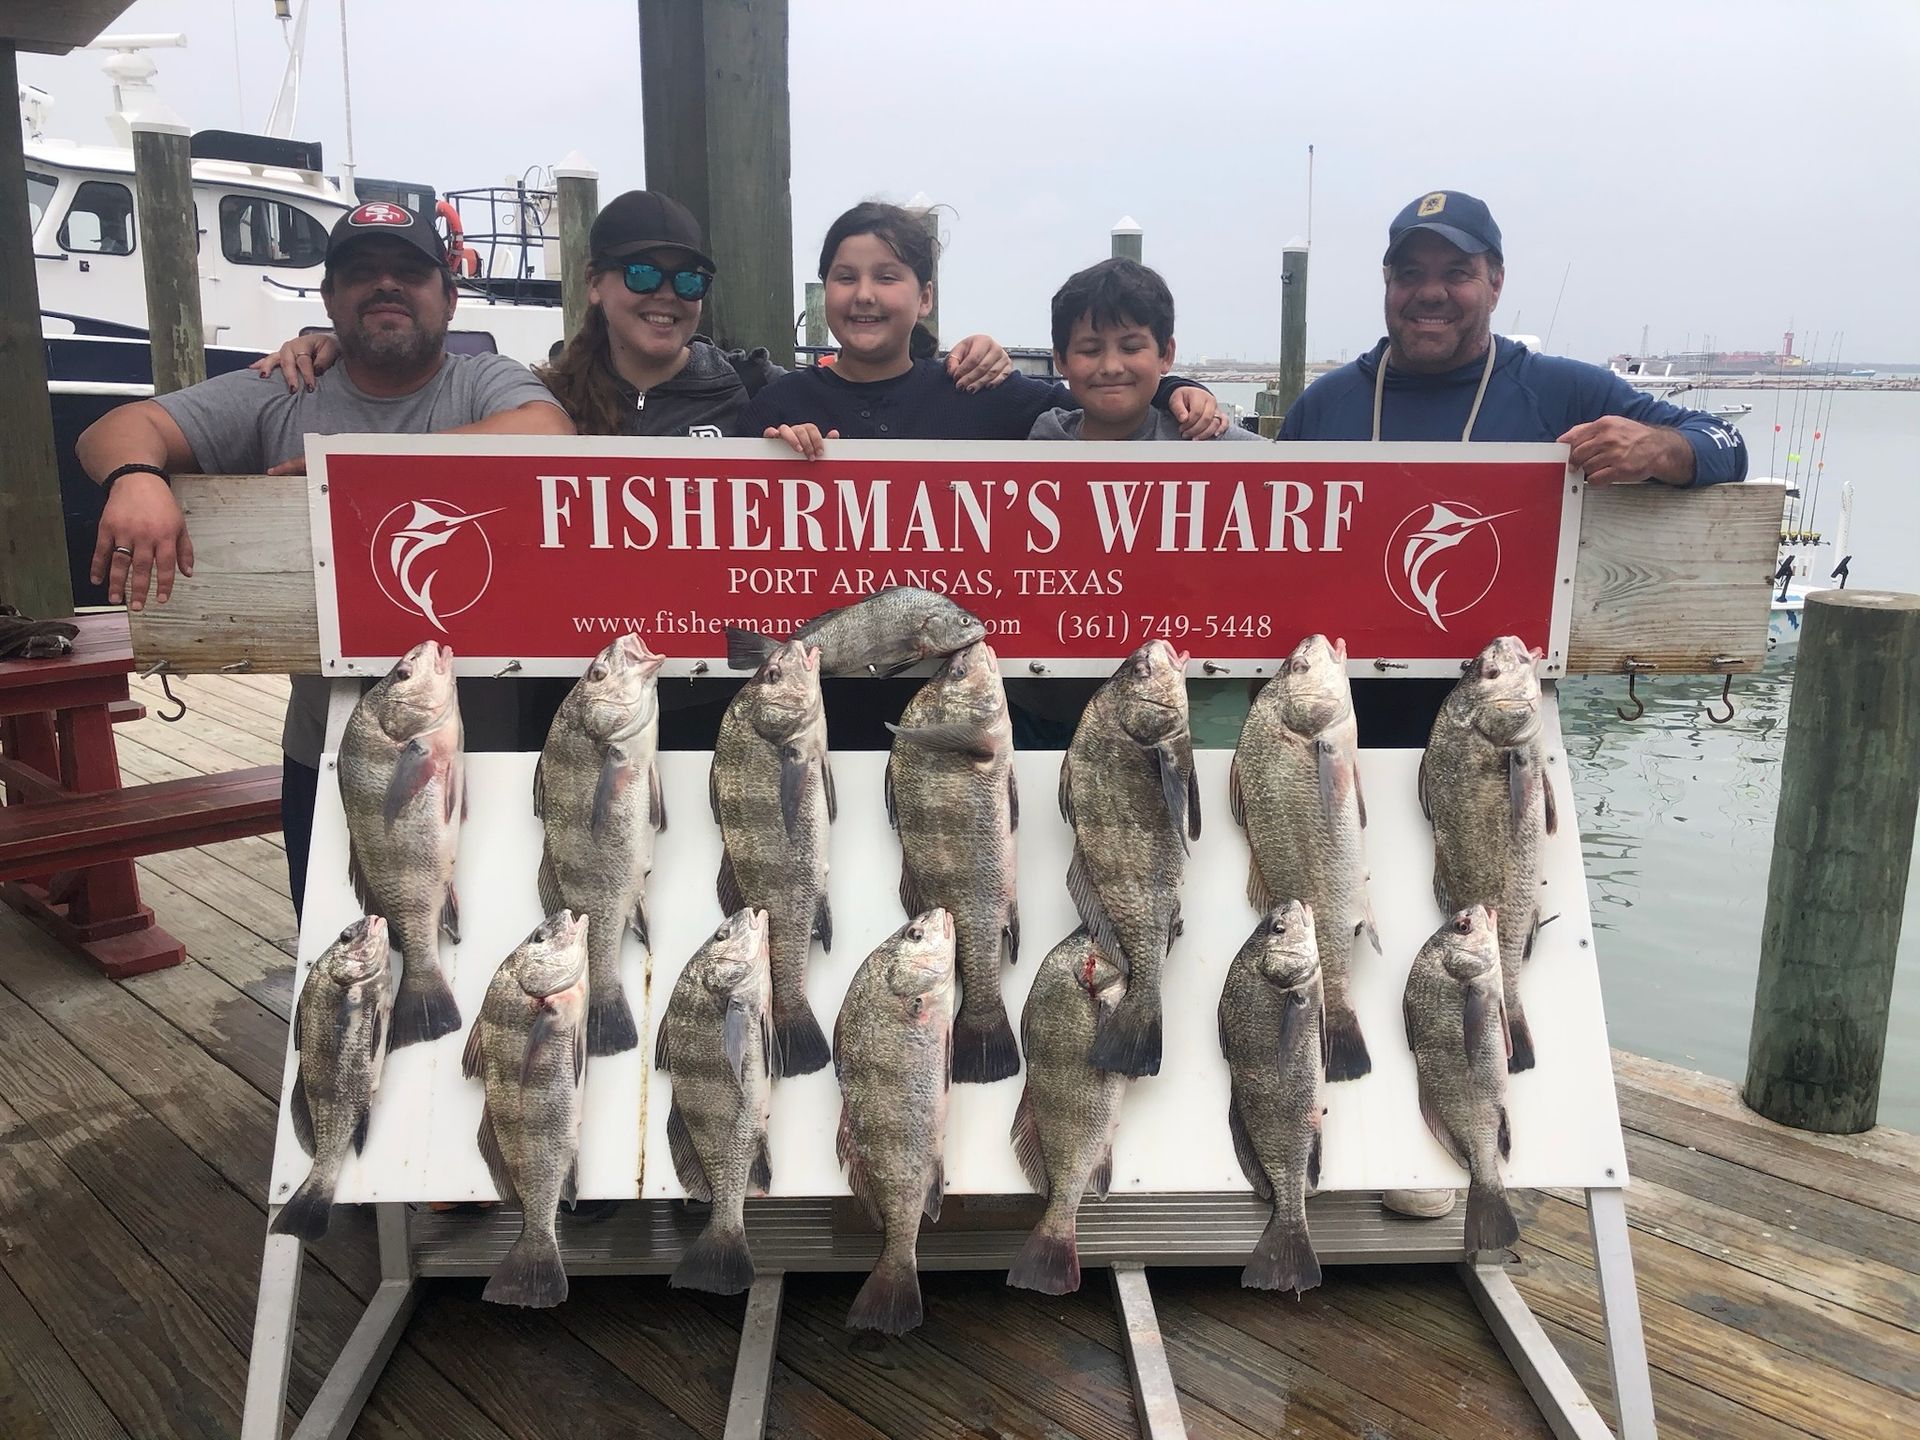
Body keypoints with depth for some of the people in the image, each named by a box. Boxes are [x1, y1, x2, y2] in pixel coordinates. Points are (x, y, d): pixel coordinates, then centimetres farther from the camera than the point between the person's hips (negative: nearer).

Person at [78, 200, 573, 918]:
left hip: (483, 756, -2)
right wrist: (136, 476, -26)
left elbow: (547, 436, -23)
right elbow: (120, 427, 0)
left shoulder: (487, 385, -1)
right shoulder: (276, 400, 6)